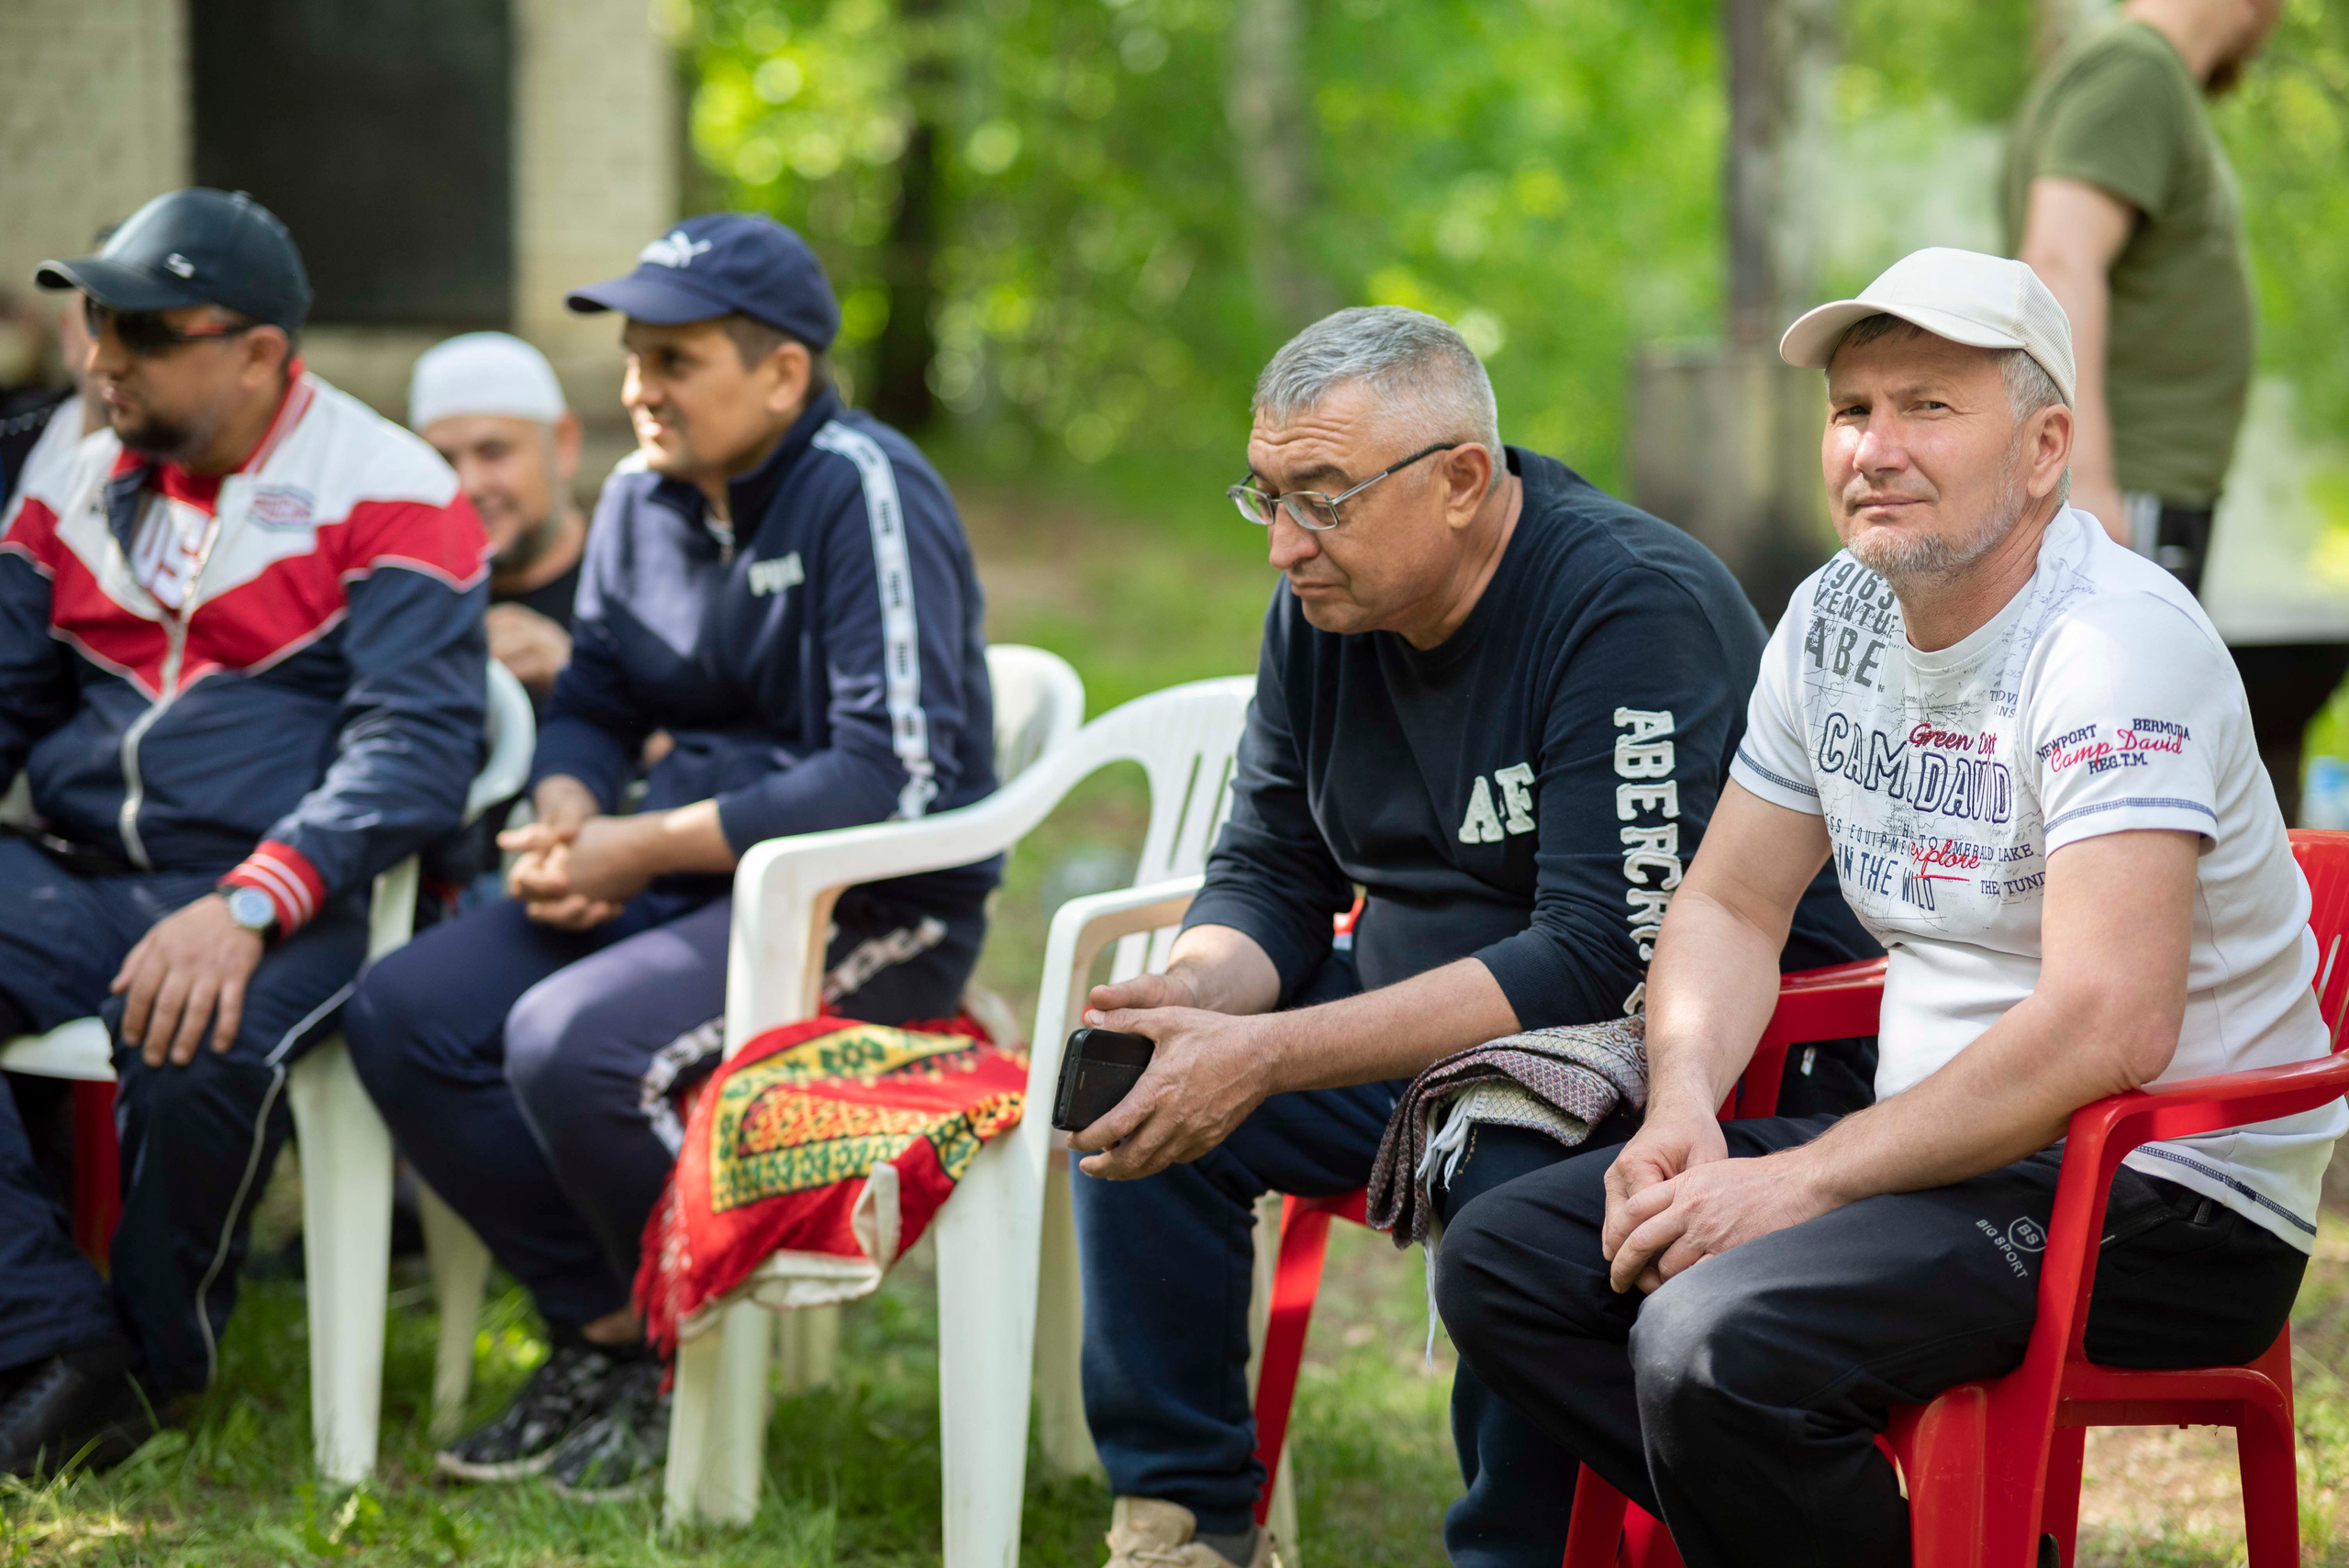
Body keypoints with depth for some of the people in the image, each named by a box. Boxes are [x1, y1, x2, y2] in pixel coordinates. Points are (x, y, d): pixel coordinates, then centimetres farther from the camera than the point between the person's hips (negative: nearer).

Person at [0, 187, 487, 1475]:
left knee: (200, 1046, -37)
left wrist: (245, 907, -26)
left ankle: (155, 1371, -8)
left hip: (284, 898, -6)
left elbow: (414, 744, -12)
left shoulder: (391, 499, -2)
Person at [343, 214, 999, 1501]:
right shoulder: (644, 497, 9)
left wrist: (644, 848, -21)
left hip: (873, 910, -8)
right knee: (405, 1014, -9)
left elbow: (895, 780, -23)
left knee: (574, 1045, -30)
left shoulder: (866, 494, -16)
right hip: (685, 874, 8)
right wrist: (565, 817, -5)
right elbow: (591, 702, 20)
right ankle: (601, 1334, 3)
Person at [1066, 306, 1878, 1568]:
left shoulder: (1633, 607, -23)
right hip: (1420, 1015, 8)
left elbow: (1602, 960, -30)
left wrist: (1270, 1059, -34)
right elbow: (1271, 875, 8)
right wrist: (1191, 998, -18)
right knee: (1136, 1091, -10)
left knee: (1508, 1166, -37)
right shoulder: (1324, 602, 1)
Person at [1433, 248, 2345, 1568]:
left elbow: (2108, 1027, -29)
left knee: (1715, 1344, -30)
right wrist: (1683, 1110, -5)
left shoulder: (2117, 642, -19)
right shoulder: (1838, 618, 8)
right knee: (1501, 1260, -1)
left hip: (2169, 1209, -9)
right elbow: (1732, 906, 17)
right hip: (1944, 1154, 9)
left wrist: (1801, 1184, -24)